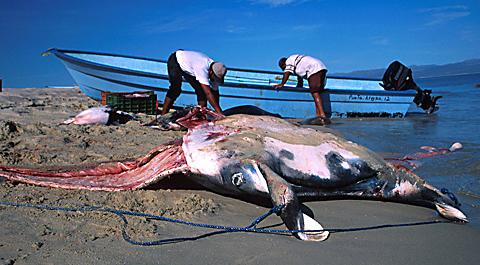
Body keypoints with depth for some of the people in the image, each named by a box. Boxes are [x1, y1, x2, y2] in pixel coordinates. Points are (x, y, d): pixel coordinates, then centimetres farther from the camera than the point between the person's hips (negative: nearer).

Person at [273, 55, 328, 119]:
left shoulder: (290, 60, 7)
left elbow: (287, 73, -3)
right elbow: (300, 80, 34)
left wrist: (281, 84, 1)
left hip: (315, 69, -10)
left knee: (315, 93, -18)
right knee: (316, 92, 9)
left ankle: (322, 114, -29)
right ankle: (318, 114, 3)